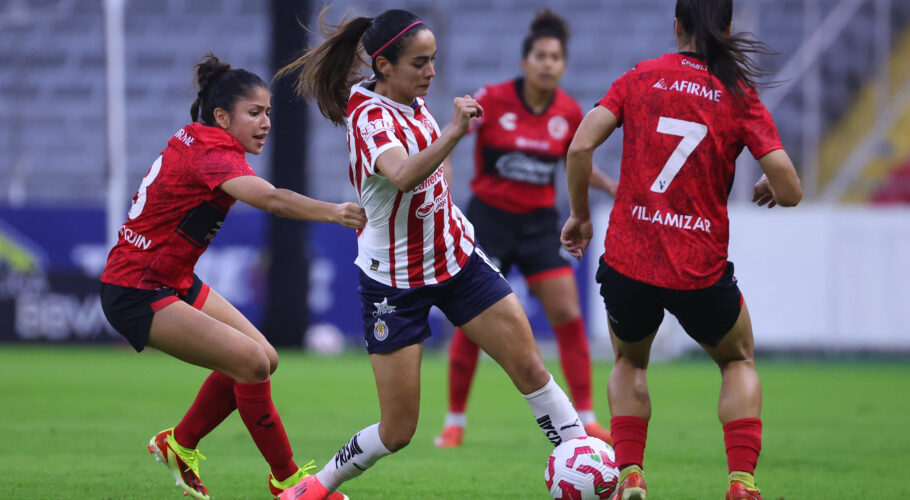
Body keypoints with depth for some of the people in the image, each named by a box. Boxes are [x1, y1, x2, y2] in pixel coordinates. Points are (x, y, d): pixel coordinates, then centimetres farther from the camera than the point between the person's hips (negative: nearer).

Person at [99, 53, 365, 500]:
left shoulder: (196, 140, 6)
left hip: (172, 282, 10)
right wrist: (333, 212, -53)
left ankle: (179, 444, 24)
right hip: (137, 295, -10)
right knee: (251, 362, -17)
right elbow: (269, 198, -42)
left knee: (262, 358, 8)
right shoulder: (211, 153, -24)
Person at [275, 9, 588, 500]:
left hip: (454, 255, 7)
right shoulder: (372, 119, -25)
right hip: (395, 281, -7)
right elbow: (403, 176, -47)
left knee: (531, 369, -2)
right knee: (397, 430, -2)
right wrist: (453, 133, -60)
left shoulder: (410, 99, 0)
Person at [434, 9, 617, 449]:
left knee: (568, 315, -6)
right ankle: (454, 421, 11)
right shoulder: (493, 100, -12)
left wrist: (609, 184, 1)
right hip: (490, 217, -3)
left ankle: (585, 419, 2)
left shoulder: (569, 113, -2)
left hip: (539, 222, 3)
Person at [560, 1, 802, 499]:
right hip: (701, 270, -1)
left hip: (627, 264, 1)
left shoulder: (641, 78, 3)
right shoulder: (740, 96, -1)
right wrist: (769, 189, 16)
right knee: (738, 361, 27)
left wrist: (579, 214, 9)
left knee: (629, 363, 30)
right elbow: (790, 190, -7)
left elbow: (580, 147, -6)